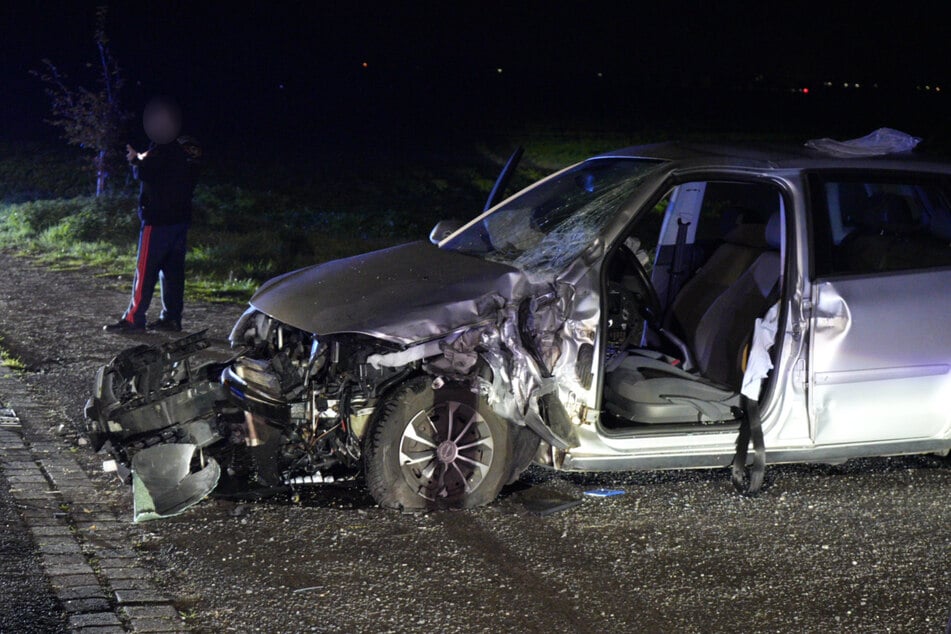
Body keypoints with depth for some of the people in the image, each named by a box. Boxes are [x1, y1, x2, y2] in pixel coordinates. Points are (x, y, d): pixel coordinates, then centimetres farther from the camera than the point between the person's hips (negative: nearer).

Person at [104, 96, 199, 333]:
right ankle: (171, 318, 10)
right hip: (181, 218, 8)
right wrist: (141, 160, 13)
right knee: (173, 269, 9)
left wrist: (135, 160, -1)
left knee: (145, 270, -5)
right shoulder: (188, 149, 10)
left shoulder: (162, 149, -15)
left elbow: (143, 173, -18)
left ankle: (133, 319, -3)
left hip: (158, 219, -8)